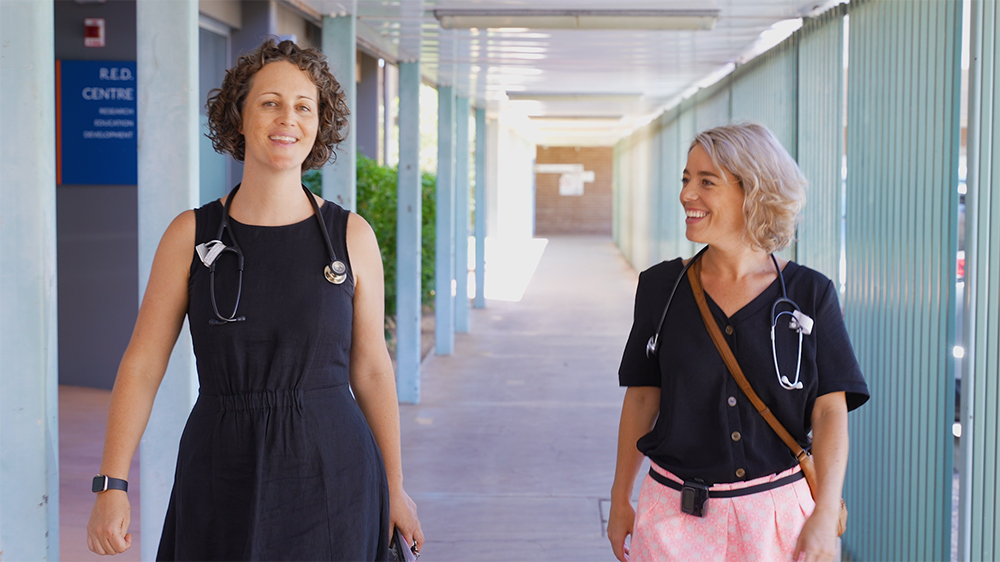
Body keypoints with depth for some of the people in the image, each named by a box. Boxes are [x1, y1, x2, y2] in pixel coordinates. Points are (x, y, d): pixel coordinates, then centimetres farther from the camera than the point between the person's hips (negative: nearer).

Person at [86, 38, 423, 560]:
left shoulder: (352, 237, -1)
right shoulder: (190, 235, -1)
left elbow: (371, 370, 5)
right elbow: (142, 364, -1)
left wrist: (394, 488, 9)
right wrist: (111, 485, -9)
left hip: (331, 479, 0)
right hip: (222, 479, 0)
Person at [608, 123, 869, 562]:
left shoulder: (810, 294, -3)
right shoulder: (661, 287, 1)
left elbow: (830, 411, -5)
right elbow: (642, 397, 7)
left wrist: (825, 515, -14)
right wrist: (620, 500, 10)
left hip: (778, 516, -1)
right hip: (676, 517, 1)